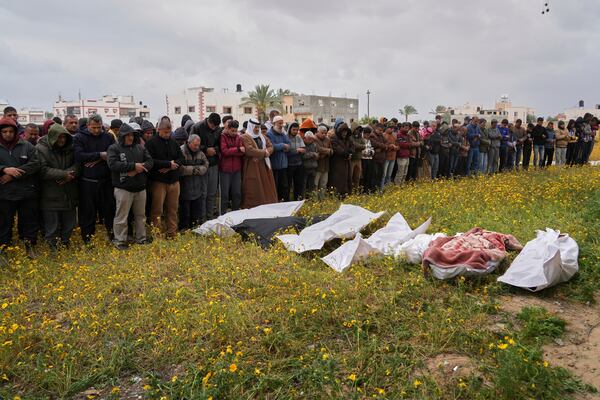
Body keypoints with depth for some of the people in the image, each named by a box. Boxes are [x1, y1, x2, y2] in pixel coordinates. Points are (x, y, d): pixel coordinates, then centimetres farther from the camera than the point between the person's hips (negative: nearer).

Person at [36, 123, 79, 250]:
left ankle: (65, 243, 32)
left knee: (69, 223, 15)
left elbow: (78, 164, 0)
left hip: (69, 194, 5)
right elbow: (43, 170, -19)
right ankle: (51, 248, 18)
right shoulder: (41, 149, -10)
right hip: (51, 195, -5)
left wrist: (70, 173, -19)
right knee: (51, 225, 4)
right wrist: (63, 174, -22)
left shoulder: (70, 148, 4)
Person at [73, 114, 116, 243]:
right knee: (88, 212, 5)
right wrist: (100, 155, -15)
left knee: (109, 209, 10)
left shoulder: (108, 137, 7)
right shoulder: (79, 138, -1)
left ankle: (112, 234, 24)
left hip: (106, 180, 3)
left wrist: (97, 160, -17)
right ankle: (87, 238, 18)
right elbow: (79, 156, -16)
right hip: (87, 182, -2)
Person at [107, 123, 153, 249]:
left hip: (140, 188, 5)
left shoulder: (140, 148, 10)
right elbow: (113, 164, -19)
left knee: (140, 215, 14)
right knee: (121, 216, 0)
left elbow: (150, 161, 2)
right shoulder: (114, 148, -4)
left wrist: (137, 170, -16)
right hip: (123, 188, -5)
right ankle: (120, 241, 11)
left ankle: (141, 238, 26)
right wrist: (133, 166, -20)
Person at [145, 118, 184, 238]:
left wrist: (170, 167, -10)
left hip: (174, 181, 5)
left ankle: (172, 233, 19)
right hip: (158, 181, -5)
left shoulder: (173, 142, 11)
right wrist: (168, 163, -15)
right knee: (157, 209, -1)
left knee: (172, 209, 10)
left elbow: (181, 159, 8)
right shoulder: (151, 143, -5)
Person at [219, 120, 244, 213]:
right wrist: (238, 149, -13)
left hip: (237, 169, 4)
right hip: (225, 169, -4)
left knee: (237, 193, 9)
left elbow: (243, 152, -3)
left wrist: (231, 151, -16)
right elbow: (225, 151, -17)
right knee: (225, 193, 2)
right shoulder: (223, 137, -5)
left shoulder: (239, 137, 7)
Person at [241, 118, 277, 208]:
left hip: (264, 165, 7)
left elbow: (270, 147, 9)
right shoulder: (245, 137, -6)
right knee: (253, 189, -6)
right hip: (252, 167, -7)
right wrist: (263, 153, -13)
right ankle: (250, 208, 0)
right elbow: (249, 150, -20)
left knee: (266, 187, 7)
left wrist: (262, 153, -10)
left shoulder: (262, 136, 18)